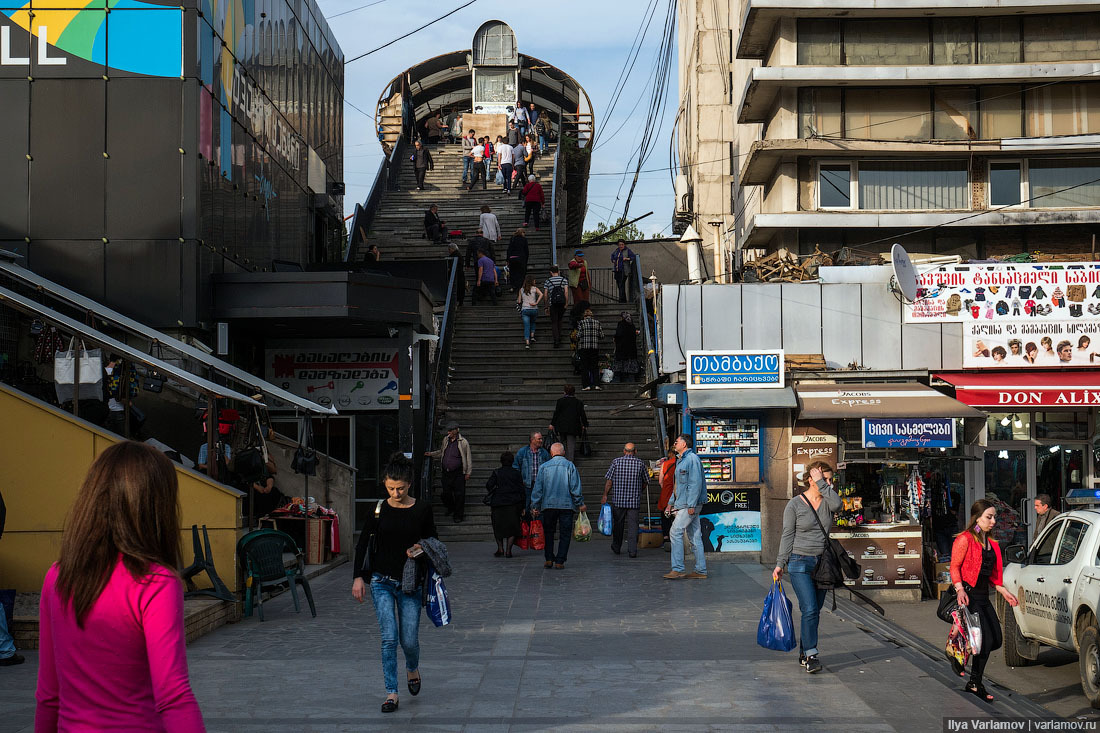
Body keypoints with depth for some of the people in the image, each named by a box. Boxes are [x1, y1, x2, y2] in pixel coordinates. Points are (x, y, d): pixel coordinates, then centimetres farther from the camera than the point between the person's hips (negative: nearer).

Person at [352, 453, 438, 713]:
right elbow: (362, 544, 5)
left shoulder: (422, 509, -1)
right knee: (389, 638, -8)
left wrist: (423, 548, -12)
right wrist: (358, 577, -2)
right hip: (382, 582, 0)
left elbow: (432, 541, 11)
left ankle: (412, 668, 36)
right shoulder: (378, 510, -1)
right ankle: (391, 693, 0)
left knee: (409, 640, 1)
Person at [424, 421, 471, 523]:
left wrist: (468, 473, -3)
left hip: (458, 473, -4)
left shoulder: (463, 442, -5)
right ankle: (450, 507, 37)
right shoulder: (445, 440, 9)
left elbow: (468, 458, -1)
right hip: (446, 473, 4)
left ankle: (458, 515, 14)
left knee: (459, 494, -1)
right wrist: (431, 454, 15)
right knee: (445, 493, 8)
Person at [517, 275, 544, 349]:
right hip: (534, 309, 0)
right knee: (532, 322, 28)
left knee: (526, 326, -1)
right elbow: (541, 294, -18)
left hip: (525, 309, 0)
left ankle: (527, 343, -14)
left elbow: (519, 301, 9)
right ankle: (532, 336, 16)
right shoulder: (535, 289, 0)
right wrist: (536, 303, -14)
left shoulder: (521, 290, 6)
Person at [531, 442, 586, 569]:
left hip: (548, 505, 1)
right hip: (566, 505, -1)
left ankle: (548, 559, 9)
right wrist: (580, 504, 4)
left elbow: (537, 489, 3)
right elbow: (575, 487, -4)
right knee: (565, 534, 4)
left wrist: (535, 506, 7)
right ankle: (559, 561, -1)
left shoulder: (544, 467, 4)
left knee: (548, 533, 14)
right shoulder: (570, 466, 0)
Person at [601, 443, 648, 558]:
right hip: (634, 500, 0)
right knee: (633, 525, 0)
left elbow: (609, 480, -5)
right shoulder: (640, 463, 0)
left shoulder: (616, 462, -3)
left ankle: (616, 547, 29)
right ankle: (632, 550, -7)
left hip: (618, 499, 0)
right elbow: (646, 482, 9)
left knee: (618, 524, 14)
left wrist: (605, 495, 1)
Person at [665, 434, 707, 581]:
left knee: (675, 532, -13)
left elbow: (696, 483, -19)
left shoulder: (692, 459, -12)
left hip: (690, 504, -10)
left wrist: (691, 505, -23)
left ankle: (678, 569, -13)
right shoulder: (680, 460, 20)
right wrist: (671, 503, 25)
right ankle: (700, 570, 9)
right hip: (682, 504, 10)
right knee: (694, 536, 8)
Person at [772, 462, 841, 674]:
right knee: (810, 610, -14)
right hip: (800, 563, -4)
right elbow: (787, 535, -2)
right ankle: (811, 655, -10)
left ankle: (804, 653, 20)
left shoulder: (827, 500, 6)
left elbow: (836, 504, -19)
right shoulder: (794, 504, -4)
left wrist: (822, 483, -13)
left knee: (814, 611, 9)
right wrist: (780, 564, -3)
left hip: (822, 563, 4)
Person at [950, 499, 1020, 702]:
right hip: (968, 595, -8)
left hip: (983, 596, 8)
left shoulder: (991, 543, 16)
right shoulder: (965, 540, -9)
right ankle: (975, 684, 4)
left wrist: (1003, 591, 16)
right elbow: (954, 567, -10)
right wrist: (960, 590, -23)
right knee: (986, 640, -11)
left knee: (996, 640, 2)